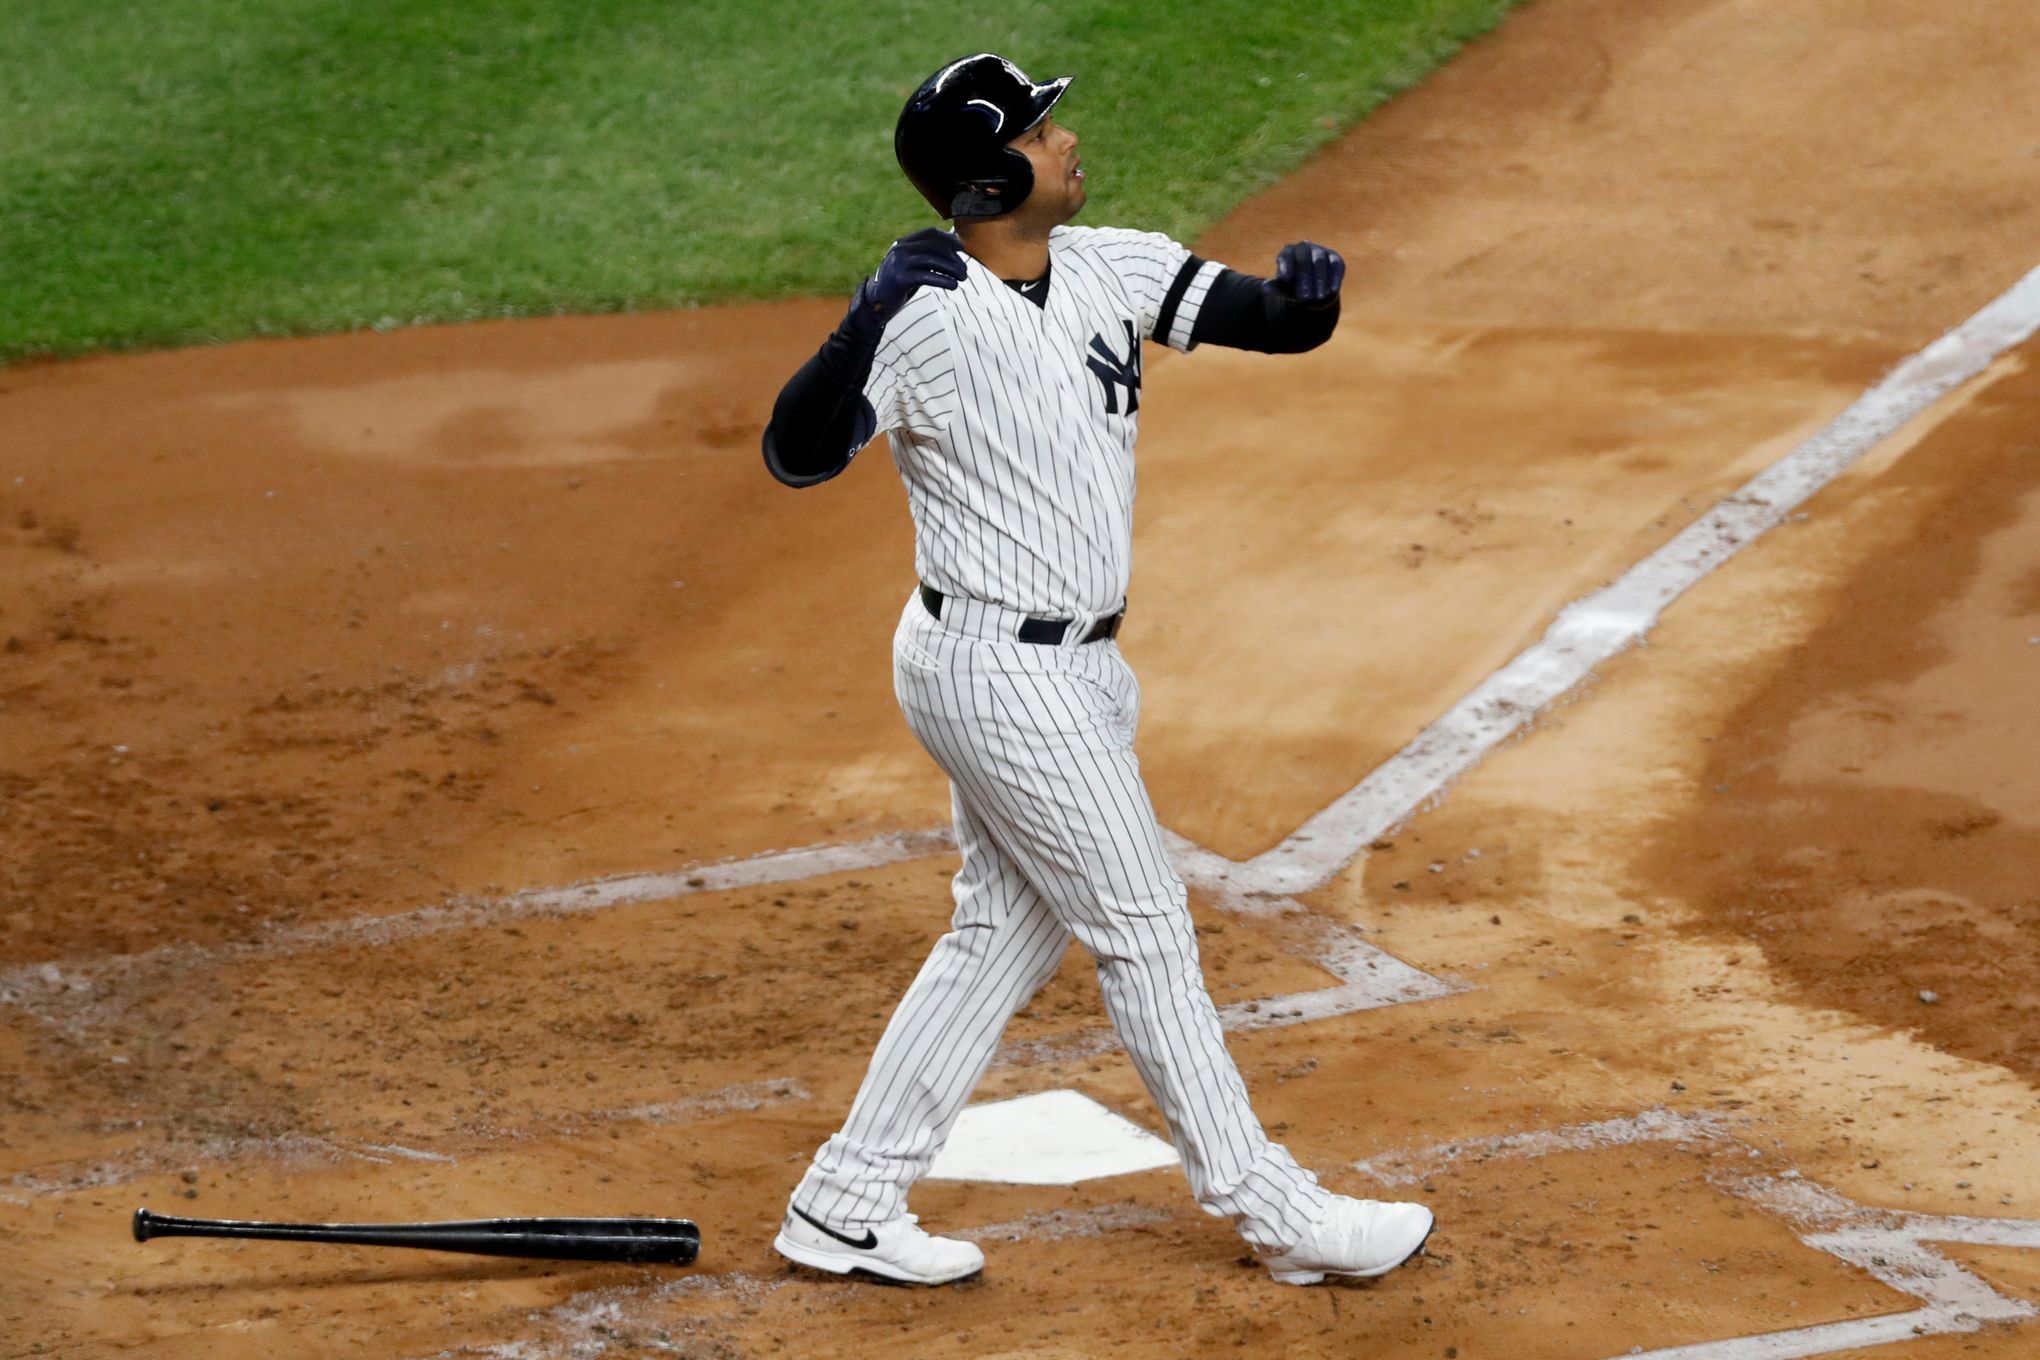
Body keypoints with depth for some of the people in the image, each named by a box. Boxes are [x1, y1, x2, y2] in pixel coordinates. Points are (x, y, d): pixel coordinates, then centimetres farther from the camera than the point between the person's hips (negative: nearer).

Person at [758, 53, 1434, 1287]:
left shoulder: (1109, 269, 1)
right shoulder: (930, 319, -20)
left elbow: (1268, 322, 1)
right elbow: (798, 456, -23)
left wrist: (1306, 294, -23)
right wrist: (868, 328, -37)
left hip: (1072, 670, 9)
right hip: (999, 670, -9)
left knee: (1007, 933, 14)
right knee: (1146, 932, 0)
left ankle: (848, 1205, 21)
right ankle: (1269, 1208, 11)